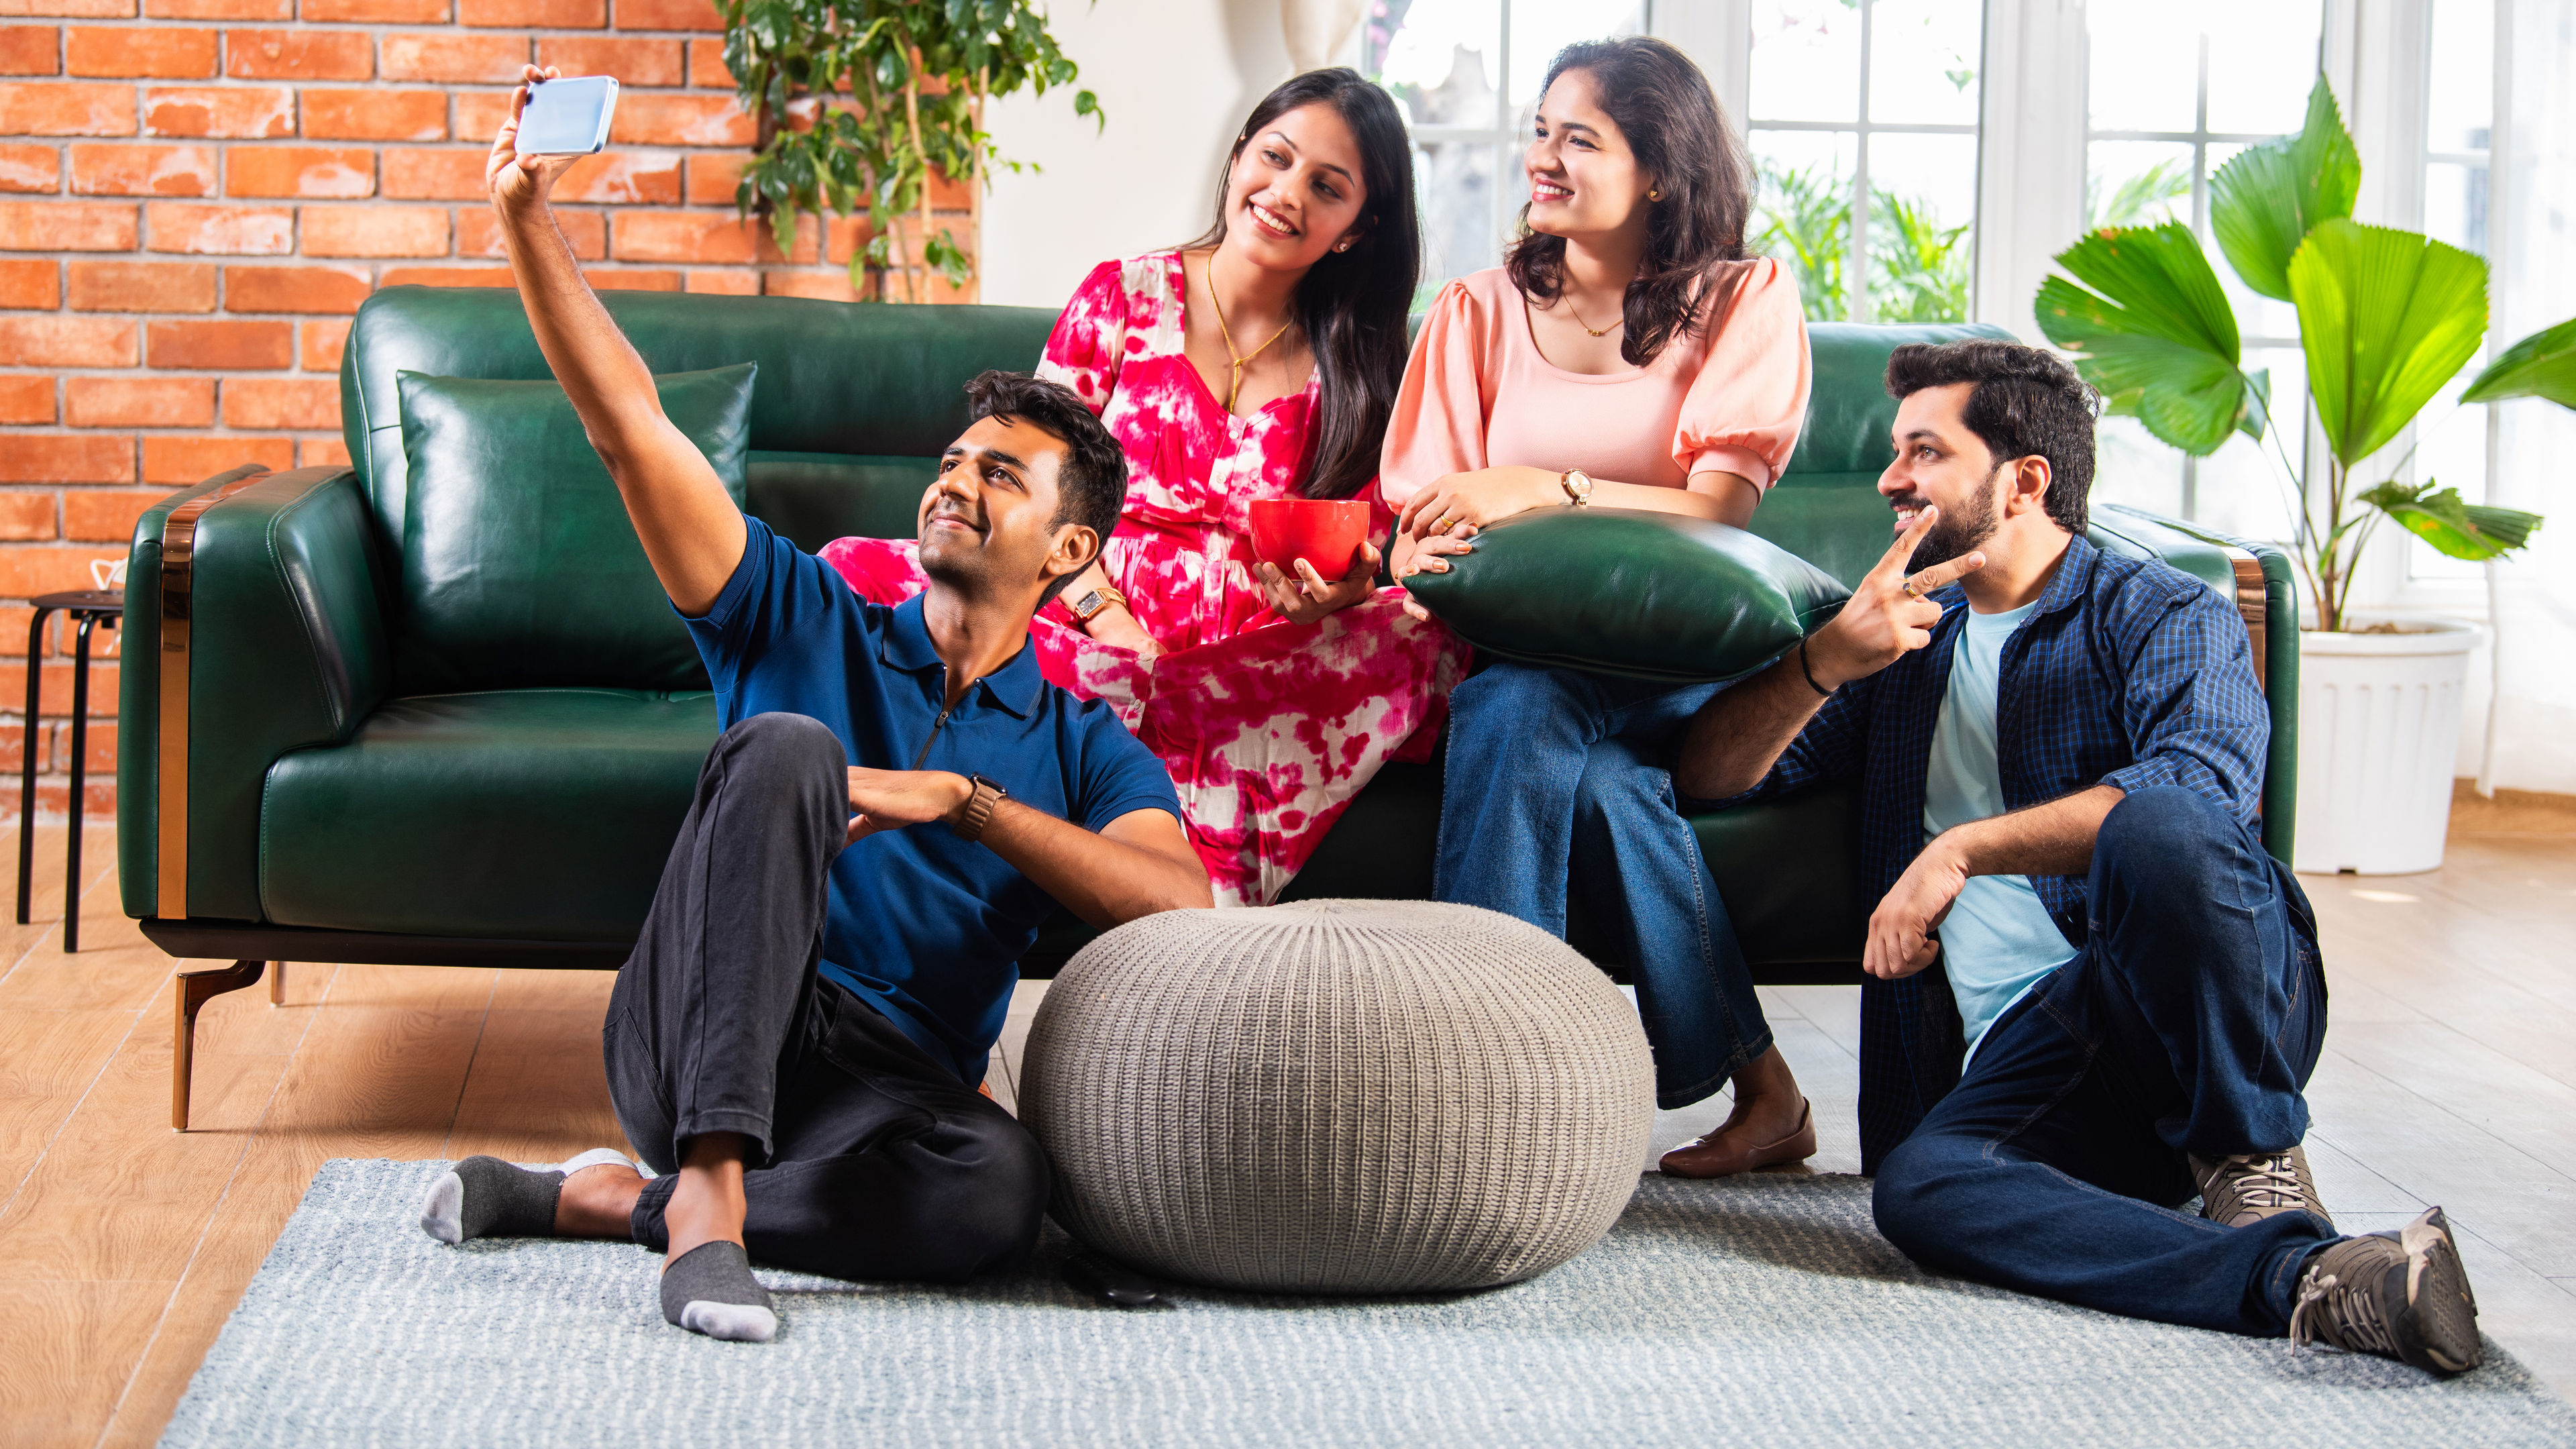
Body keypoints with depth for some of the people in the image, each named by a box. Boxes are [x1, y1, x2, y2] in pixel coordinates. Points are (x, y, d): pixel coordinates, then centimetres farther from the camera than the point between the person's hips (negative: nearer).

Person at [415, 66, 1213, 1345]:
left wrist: (960, 798, -12)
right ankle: (707, 1190, -37)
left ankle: (608, 1201, -17)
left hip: (879, 1091, 1)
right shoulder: (807, 625, 15)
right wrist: (526, 223, -5)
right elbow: (628, 427, 5)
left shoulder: (1085, 749, 15)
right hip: (693, 1045, -1)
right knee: (786, 745, -28)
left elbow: (1180, 905, -6)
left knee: (999, 1188, -37)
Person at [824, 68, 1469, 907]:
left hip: (1255, 646, 0)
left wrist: (1338, 592, -18)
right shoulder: (1120, 297, 9)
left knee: (1426, 641, -33)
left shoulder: (1355, 367, 12)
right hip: (1090, 616, 0)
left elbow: (1360, 558, 9)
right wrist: (1114, 627, -14)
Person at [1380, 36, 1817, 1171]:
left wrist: (1542, 491, -24)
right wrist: (1420, 561, -21)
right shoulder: (1479, 313, 12)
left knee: (1526, 707, -34)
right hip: (1516, 646, 2)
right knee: (1586, 766, -33)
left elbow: (1717, 512, -10)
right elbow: (1422, 521, 5)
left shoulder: (1746, 303, 4)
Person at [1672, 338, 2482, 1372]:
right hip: (2025, 1048, 4)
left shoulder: (2162, 616, 7)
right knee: (1918, 1188, -32)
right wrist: (1827, 660, 0)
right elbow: (1711, 775, 18)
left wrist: (1967, 847, -22)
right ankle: (2299, 1279, -40)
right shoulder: (1909, 639, 26)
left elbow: (2206, 782, -16)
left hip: (2220, 1018, -4)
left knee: (2158, 829, -37)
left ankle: (2253, 1161, -17)